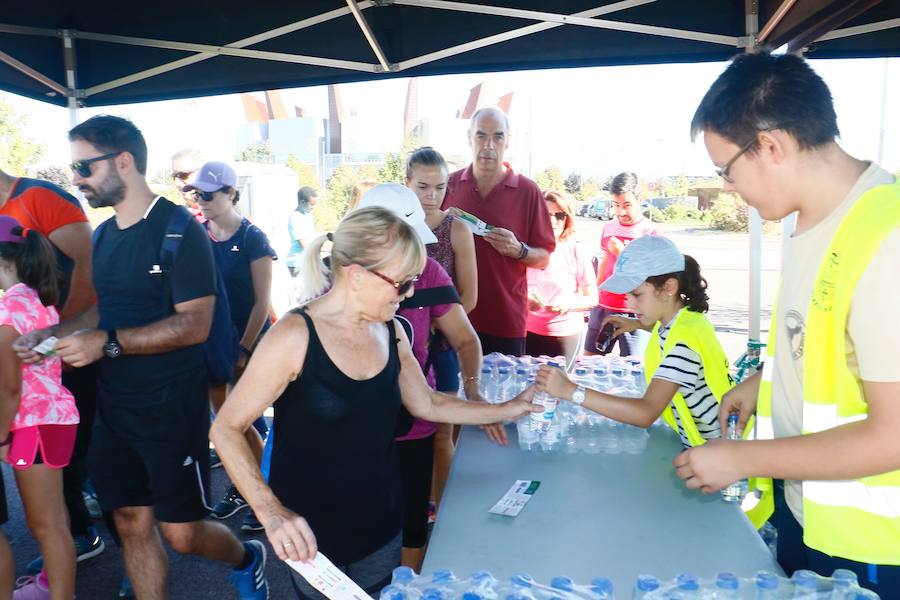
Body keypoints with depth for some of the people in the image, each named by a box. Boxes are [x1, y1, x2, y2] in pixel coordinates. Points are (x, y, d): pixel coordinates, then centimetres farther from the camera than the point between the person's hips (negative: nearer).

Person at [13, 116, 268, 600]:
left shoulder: (179, 231, -14)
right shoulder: (103, 235, 10)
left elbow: (195, 324, -20)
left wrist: (109, 342, -24)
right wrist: (52, 334, 2)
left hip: (171, 404, -7)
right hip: (114, 404, 7)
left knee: (181, 532, 2)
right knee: (132, 524, 13)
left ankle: (247, 559, 31)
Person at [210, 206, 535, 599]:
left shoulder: (389, 332, -2)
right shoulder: (295, 336, -22)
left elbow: (426, 404, 10)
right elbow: (226, 429, -18)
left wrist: (508, 410, 7)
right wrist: (270, 511, -31)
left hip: (382, 518, 6)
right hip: (311, 530, -5)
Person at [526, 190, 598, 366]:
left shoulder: (575, 252, -5)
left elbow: (592, 298, 0)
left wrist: (570, 304, -18)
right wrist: (524, 301, -11)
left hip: (566, 335, -1)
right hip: (528, 332, 1)